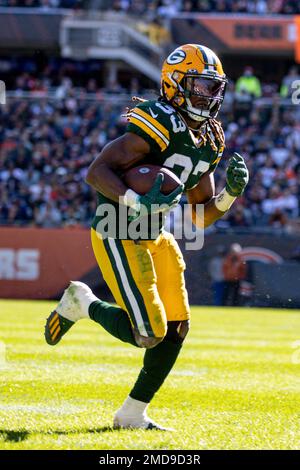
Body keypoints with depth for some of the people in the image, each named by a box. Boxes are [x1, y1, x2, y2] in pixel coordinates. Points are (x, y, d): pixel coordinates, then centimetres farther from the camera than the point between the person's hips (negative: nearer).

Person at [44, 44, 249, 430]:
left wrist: (230, 192, -5)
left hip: (155, 238, 9)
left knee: (177, 327, 3)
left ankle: (132, 414, 16)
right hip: (117, 236, -9)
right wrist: (135, 203, -34)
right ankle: (81, 303, 14)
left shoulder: (210, 141, 8)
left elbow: (202, 216, 13)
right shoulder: (159, 125, -19)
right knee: (149, 333, -13)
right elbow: (96, 171, -21)